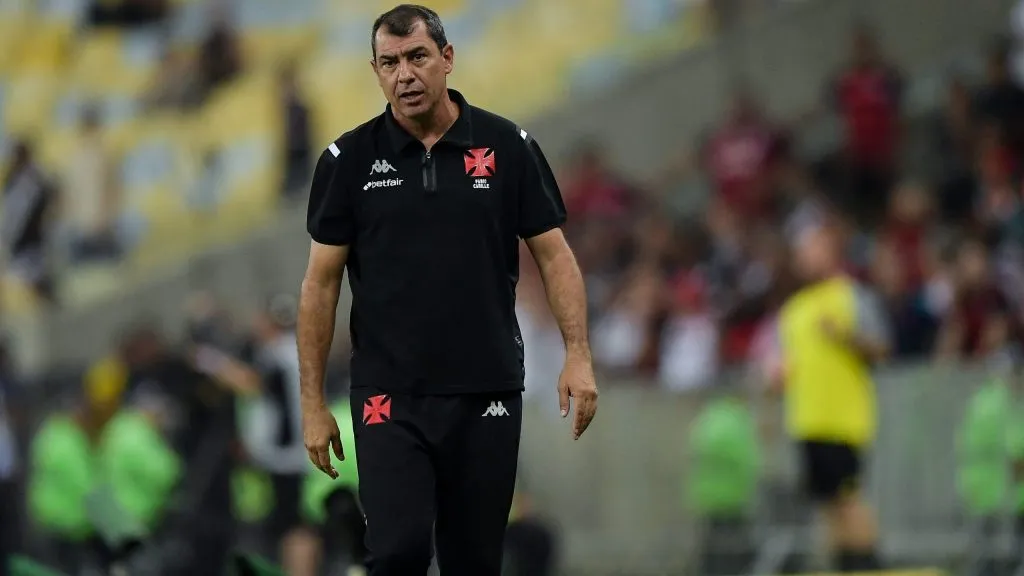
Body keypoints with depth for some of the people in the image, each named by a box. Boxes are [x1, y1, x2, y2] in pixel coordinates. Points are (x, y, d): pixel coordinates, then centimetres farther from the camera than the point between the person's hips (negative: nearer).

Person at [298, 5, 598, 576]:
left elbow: (553, 253, 1)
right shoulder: (349, 160, -1)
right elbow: (322, 281, 2)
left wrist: (578, 354, -12)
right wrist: (313, 401, -1)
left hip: (486, 393, 1)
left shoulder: (508, 148, 0)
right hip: (390, 396, -1)